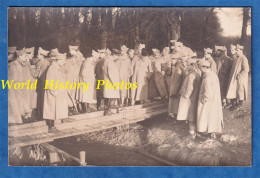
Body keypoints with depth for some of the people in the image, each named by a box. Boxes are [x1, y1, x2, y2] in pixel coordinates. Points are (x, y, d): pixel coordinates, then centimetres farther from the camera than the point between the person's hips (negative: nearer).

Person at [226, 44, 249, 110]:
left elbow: (246, 69, -22)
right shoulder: (235, 58, 8)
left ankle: (240, 105, 18)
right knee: (233, 91, 9)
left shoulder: (243, 59, -17)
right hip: (234, 78, 8)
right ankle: (234, 104, 20)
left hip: (240, 79, -8)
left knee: (240, 91, 4)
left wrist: (239, 75, -19)